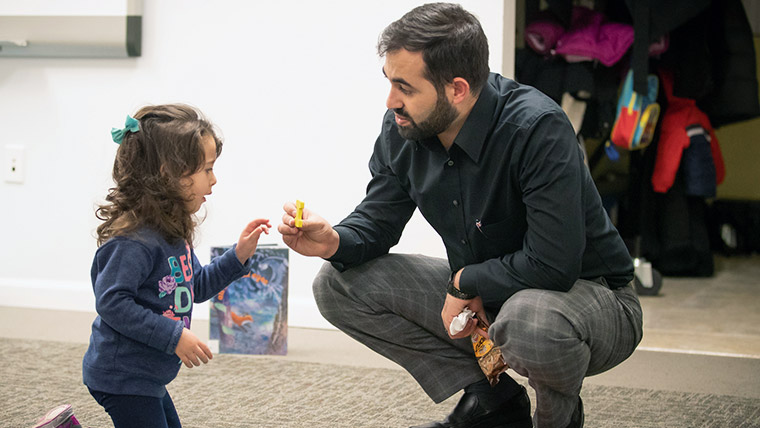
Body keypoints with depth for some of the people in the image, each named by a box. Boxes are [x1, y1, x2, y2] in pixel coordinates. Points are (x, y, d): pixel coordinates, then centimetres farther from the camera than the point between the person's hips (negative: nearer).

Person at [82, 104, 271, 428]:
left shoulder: (173, 232, 9)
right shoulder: (135, 239, -22)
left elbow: (195, 286, 19)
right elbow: (111, 302, -26)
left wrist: (238, 256, 7)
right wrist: (174, 336, -25)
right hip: (122, 376, -10)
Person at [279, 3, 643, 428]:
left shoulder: (538, 129, -29)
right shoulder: (401, 129, -7)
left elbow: (552, 266, -32)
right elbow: (377, 220, 5)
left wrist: (463, 281, -18)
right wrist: (335, 241, -18)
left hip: (593, 295, -7)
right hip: (481, 293, 7)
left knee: (530, 320, -44)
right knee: (338, 285, -2)